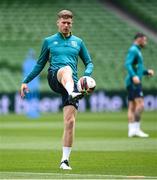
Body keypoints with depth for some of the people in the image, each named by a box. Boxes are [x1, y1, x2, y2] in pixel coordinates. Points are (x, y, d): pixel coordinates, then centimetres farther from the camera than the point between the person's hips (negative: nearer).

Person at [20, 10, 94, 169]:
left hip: (72, 83, 2)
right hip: (54, 77, -2)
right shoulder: (49, 41, 18)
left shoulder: (78, 42, 20)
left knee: (70, 121, -11)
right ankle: (72, 94, -71)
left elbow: (89, 63, 21)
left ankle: (65, 160, -5)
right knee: (67, 69, -39)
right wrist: (26, 81, 17)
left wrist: (86, 75, -1)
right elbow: (40, 64, 24)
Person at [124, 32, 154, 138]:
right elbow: (127, 64, -21)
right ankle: (136, 128, -19)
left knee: (132, 106, 5)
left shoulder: (136, 51, 24)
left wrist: (147, 72, 15)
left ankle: (131, 130, 2)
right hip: (134, 82, -10)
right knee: (140, 104, -16)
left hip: (134, 82, 10)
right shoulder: (133, 50, -7)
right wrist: (134, 76, -35)